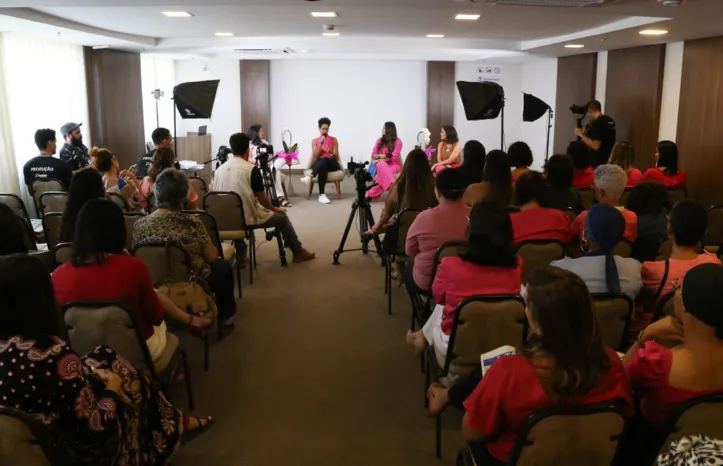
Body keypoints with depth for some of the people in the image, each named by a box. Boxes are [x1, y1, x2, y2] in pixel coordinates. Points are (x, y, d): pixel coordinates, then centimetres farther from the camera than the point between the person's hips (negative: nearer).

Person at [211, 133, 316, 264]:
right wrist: (274, 208, 12)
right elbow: (262, 198, -9)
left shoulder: (219, 169, 3)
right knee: (282, 217, 17)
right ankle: (298, 252, 29)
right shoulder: (252, 169, -13)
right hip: (249, 219, -6)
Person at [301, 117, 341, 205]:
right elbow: (315, 157, 2)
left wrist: (330, 151, -20)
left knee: (324, 159, -39)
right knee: (323, 167, -41)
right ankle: (321, 195, -52)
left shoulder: (333, 140, 13)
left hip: (331, 164, 0)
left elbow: (336, 156, 4)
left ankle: (310, 177, -58)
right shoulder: (314, 141, 15)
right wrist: (320, 144, -8)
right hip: (318, 164, 0)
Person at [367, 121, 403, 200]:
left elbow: (393, 157, -13)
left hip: (394, 165, -3)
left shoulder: (397, 142, -4)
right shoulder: (379, 140, 10)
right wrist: (380, 156, -17)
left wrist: (379, 160, -17)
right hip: (381, 164, 3)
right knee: (381, 165, -38)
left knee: (382, 172, -38)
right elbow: (373, 155, 7)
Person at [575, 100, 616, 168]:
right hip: (609, 160, 9)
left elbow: (595, 146, -22)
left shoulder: (597, 123, -17)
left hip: (598, 162, -9)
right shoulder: (610, 121, 11)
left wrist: (582, 135, -14)